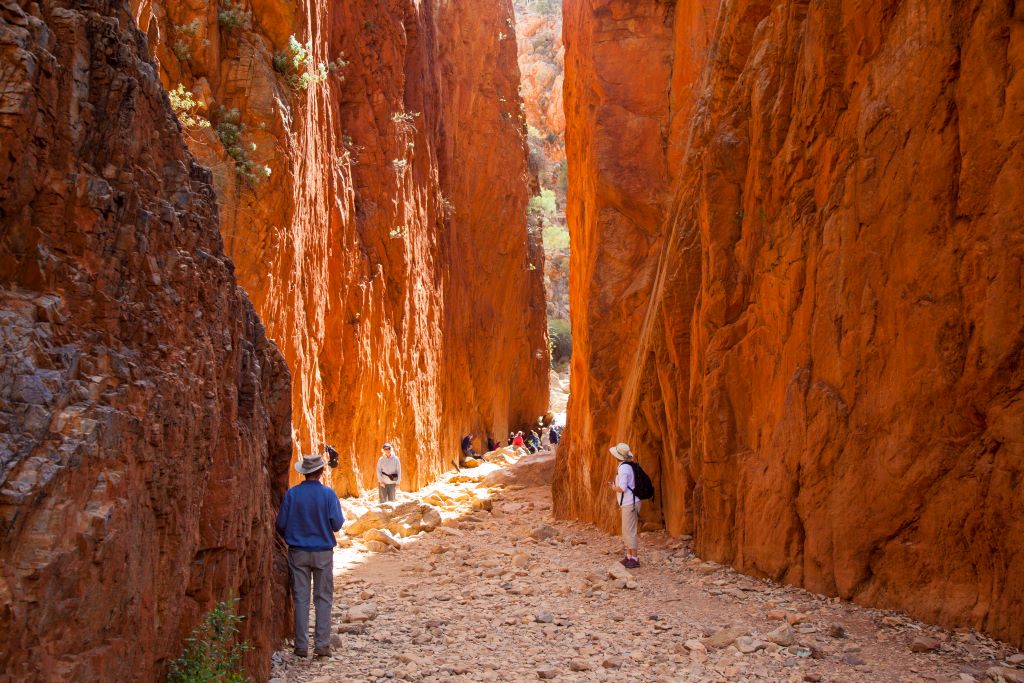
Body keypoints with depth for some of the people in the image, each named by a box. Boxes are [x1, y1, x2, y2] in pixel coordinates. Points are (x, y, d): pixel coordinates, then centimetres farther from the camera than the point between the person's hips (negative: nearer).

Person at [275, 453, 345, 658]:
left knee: (301, 598, 7)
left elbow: (281, 524, -2)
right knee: (323, 598, 8)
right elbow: (337, 524, -10)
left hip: (298, 552, 1)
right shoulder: (328, 494, -9)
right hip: (323, 551, -1)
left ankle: (301, 646, 10)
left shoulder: (292, 494, -6)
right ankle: (322, 644, 6)